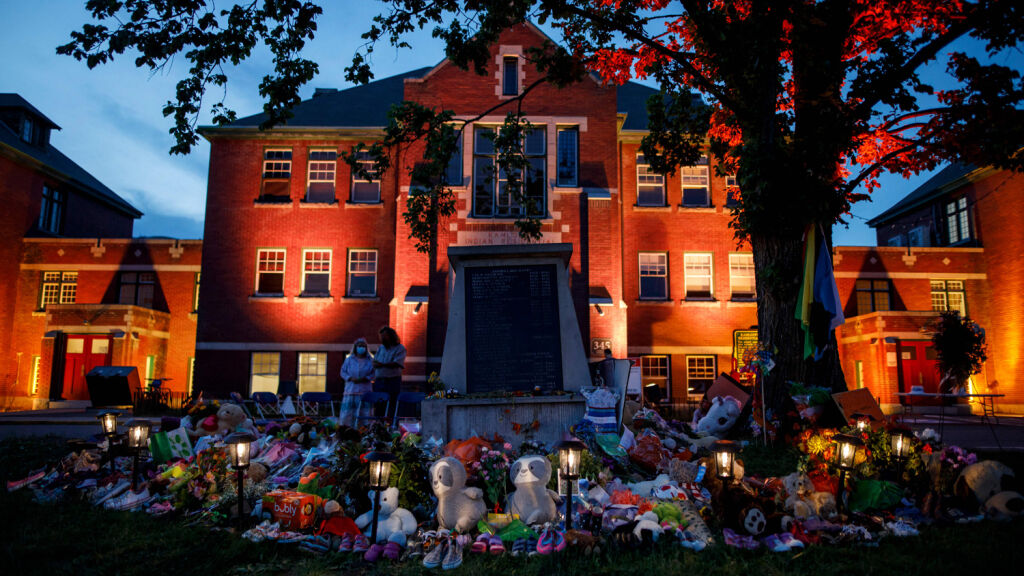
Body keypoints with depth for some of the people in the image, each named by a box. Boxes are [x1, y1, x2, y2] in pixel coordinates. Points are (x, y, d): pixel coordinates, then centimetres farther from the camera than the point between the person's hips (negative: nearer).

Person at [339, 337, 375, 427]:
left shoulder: (370, 360, 7)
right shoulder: (349, 359, 12)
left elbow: (374, 373, 3)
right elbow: (343, 372, 10)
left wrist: (365, 379, -13)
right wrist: (351, 378, -7)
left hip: (364, 390, -1)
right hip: (350, 389, 1)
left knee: (362, 412, -6)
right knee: (347, 412, -4)